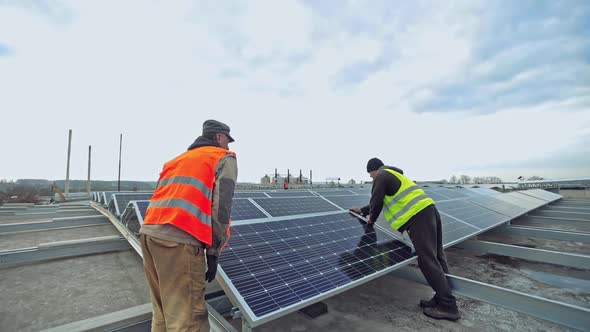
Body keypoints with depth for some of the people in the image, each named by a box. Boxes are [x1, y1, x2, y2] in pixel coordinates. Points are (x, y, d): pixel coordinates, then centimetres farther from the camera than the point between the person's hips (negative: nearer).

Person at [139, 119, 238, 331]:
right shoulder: (225, 158, 6)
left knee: (162, 312, 20)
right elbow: (221, 205, -6)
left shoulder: (178, 159, 28)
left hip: (149, 232, 8)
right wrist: (213, 251, -3)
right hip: (179, 238, -8)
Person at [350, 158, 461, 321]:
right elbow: (382, 200, 36)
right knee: (436, 258, 11)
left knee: (427, 261, -7)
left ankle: (448, 306, -2)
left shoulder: (381, 176, -1)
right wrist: (362, 210, 43)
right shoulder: (394, 175, 29)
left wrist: (371, 218, 15)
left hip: (418, 216, -10)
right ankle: (443, 298, 19)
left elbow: (376, 201, -6)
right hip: (429, 209, 10)